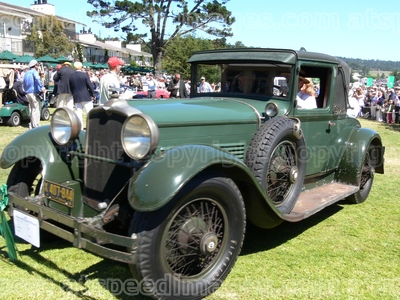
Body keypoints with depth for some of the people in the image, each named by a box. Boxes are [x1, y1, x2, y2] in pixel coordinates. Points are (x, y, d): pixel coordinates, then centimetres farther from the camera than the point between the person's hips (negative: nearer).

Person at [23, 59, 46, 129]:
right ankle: (36, 126, -9)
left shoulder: (26, 73, 18)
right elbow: (38, 79, -29)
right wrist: (42, 88, -31)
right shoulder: (34, 72, -8)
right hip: (34, 93, -9)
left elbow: (24, 85, 23)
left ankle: (31, 126, 19)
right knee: (36, 110, -7)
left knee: (32, 110, 16)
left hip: (28, 93, 9)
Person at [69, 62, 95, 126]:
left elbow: (71, 88, 9)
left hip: (76, 98, 4)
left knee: (78, 114, 6)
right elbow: (90, 85, -9)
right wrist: (93, 94, 2)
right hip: (86, 97, -4)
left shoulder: (71, 76, 4)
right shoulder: (84, 74, -8)